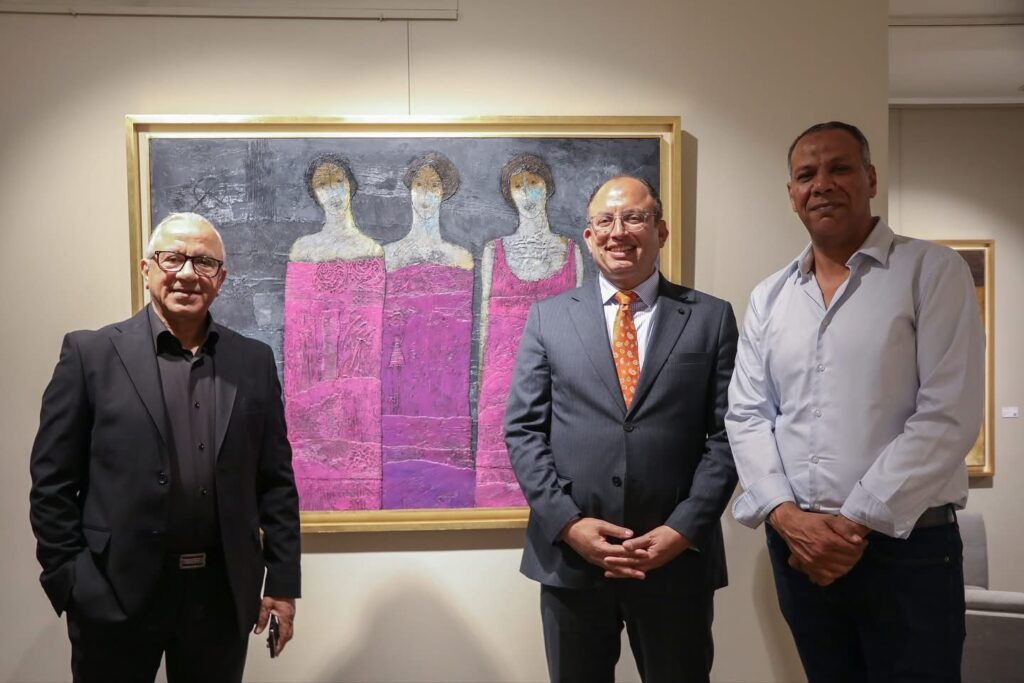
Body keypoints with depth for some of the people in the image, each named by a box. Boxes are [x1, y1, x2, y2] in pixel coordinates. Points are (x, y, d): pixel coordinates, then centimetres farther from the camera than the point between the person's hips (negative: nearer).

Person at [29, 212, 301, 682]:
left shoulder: (254, 362, 2)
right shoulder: (91, 353, -4)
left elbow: (275, 480, 4)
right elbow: (52, 482, -2)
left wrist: (282, 580, 2)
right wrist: (68, 582, -5)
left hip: (222, 593, 2)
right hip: (115, 592, -2)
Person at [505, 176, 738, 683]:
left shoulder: (711, 317, 3)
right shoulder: (548, 317, 5)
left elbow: (725, 434, -1)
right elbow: (523, 430, 1)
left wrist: (684, 530, -11)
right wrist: (568, 522, -10)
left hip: (678, 556, 0)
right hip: (570, 553, 1)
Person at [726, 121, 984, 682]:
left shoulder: (933, 271, -4)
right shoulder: (768, 298, 8)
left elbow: (949, 416, -12)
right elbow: (747, 416, 4)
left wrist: (855, 523, -15)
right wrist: (784, 514, -10)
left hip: (909, 546, -3)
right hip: (797, 543, 4)